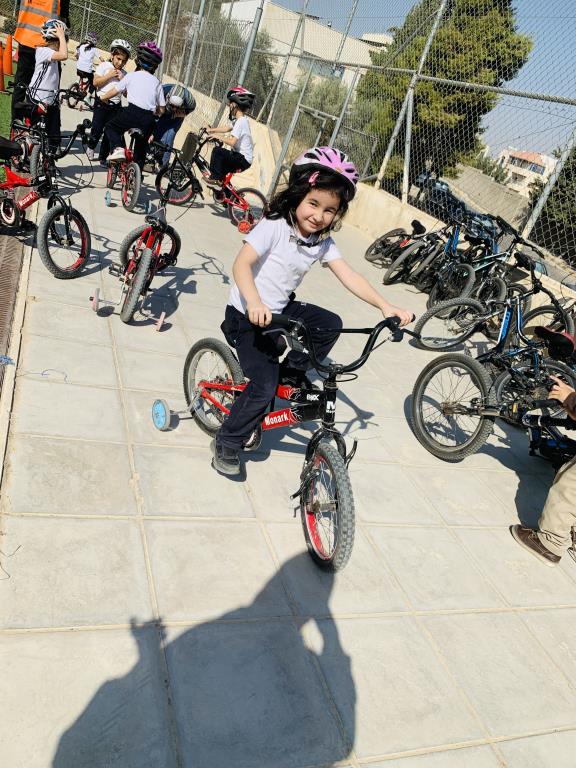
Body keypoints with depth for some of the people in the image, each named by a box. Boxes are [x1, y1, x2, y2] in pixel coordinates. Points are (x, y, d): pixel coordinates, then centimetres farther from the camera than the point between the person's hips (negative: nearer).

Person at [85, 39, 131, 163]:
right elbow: (95, 82, -7)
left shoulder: (124, 74, 10)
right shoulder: (104, 66, 1)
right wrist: (109, 75, -13)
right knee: (97, 129, -9)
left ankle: (103, 157, 14)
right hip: (101, 102, -3)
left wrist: (122, 80, -8)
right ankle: (91, 146, 21)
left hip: (115, 105, 3)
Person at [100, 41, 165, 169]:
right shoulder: (156, 82, 14)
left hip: (132, 112, -3)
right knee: (141, 147, 22)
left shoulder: (131, 76, 8)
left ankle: (117, 148, -9)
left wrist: (102, 97, 34)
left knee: (111, 127, 20)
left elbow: (114, 91, 15)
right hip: (148, 120, 3)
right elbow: (161, 110, 12)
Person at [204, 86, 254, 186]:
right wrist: (211, 130, 20)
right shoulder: (242, 120, 12)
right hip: (244, 159, 10)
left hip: (243, 160, -10)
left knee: (217, 151, -17)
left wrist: (217, 136, -15)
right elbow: (227, 129, 25)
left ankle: (215, 178, -9)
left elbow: (232, 142, -28)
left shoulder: (240, 121, -19)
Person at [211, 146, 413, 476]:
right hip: (248, 316, -6)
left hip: (281, 310, 6)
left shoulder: (324, 243, -2)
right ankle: (227, 443, 6)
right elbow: (241, 264, -28)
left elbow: (349, 276, -8)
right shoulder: (274, 227, -19)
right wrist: (254, 304, -46)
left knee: (331, 324, -15)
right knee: (265, 386, -15)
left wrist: (385, 305, -20)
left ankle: (292, 370, 8)